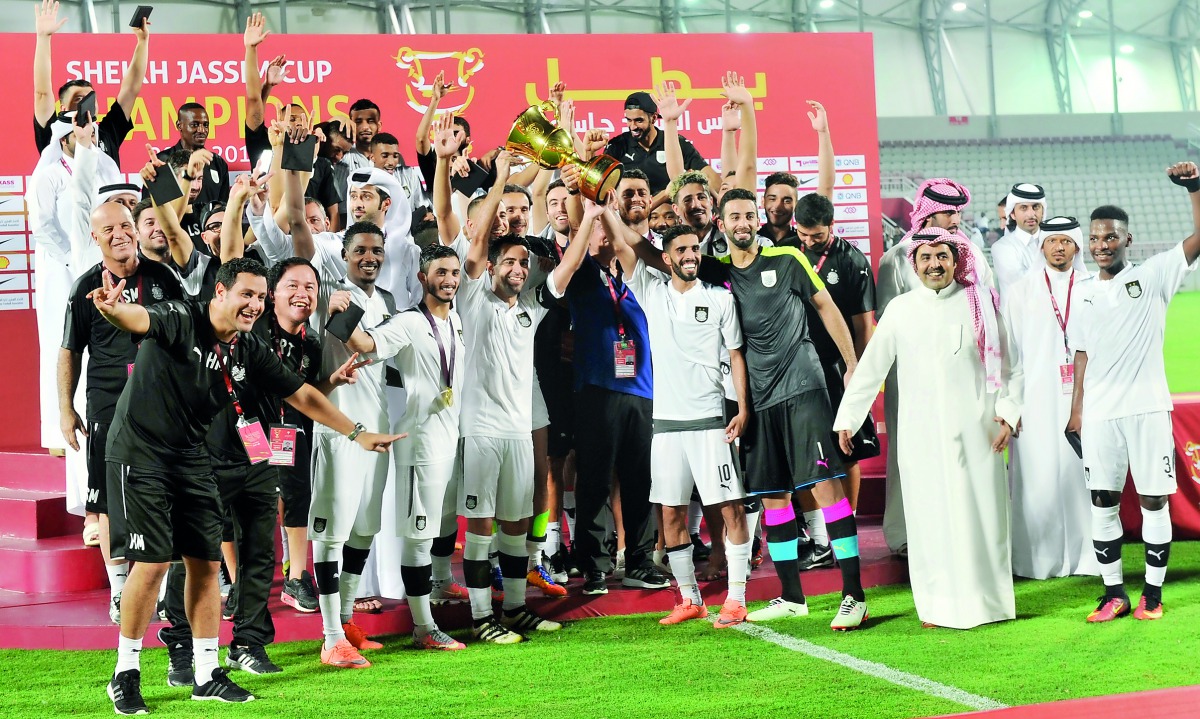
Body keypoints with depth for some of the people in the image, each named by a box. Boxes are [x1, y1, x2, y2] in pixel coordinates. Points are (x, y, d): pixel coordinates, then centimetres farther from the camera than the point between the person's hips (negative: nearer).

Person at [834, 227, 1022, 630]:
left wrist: (1008, 412, -2)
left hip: (974, 428, -1)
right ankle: (939, 605, 6)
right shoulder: (901, 310, 8)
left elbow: (1009, 366, 9)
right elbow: (870, 369, 12)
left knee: (980, 512, -1)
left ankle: (985, 600, 8)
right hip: (921, 433, 1)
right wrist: (846, 418, 11)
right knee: (929, 517, 0)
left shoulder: (980, 304, 6)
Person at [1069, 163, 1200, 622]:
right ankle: (1114, 593, 11)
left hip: (1146, 408, -3)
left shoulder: (1151, 277, 2)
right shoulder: (1087, 295, 13)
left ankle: (1153, 593, 8)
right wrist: (1076, 408, 12)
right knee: (1103, 503, 3)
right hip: (1099, 413, 4)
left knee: (1153, 500, 0)